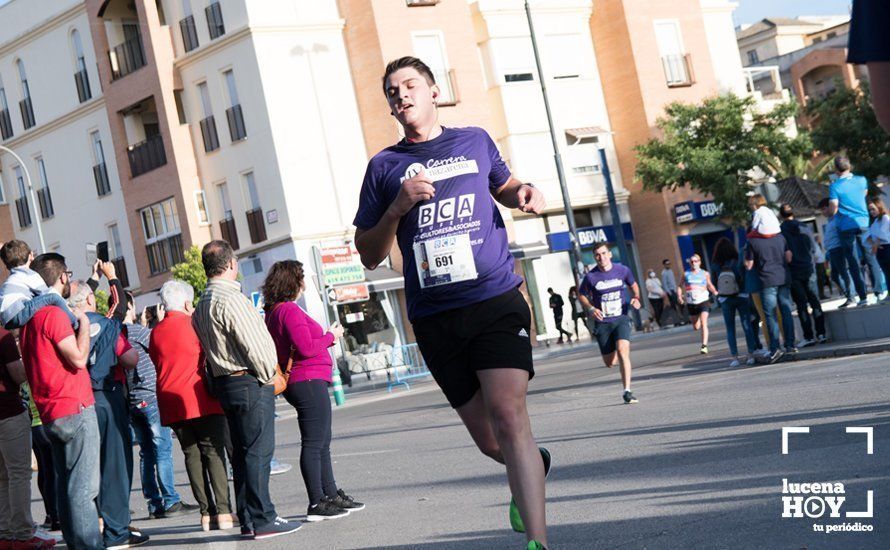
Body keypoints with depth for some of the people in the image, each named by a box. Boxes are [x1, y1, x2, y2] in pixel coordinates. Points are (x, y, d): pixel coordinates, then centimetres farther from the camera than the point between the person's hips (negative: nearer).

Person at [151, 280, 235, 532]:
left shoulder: (156, 332, 10)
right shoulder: (194, 324, -4)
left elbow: (157, 364, 16)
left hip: (170, 404, 5)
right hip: (200, 399, -5)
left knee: (192, 454, 6)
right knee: (213, 452, -4)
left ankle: (207, 513, 3)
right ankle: (223, 512, -10)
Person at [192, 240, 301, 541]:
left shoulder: (202, 304, 14)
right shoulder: (230, 298, -16)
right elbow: (252, 344, -18)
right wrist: (268, 375, -5)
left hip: (225, 382, 10)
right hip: (250, 381, -10)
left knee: (242, 452, 12)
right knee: (258, 451, -7)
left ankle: (247, 518, 16)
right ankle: (263, 519, -7)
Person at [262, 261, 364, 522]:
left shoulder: (273, 312, 16)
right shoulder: (289, 310, -15)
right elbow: (306, 348, -20)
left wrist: (325, 336, 15)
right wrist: (331, 337, -6)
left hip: (298, 383, 11)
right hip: (309, 382, -11)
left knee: (322, 443, 17)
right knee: (313, 444, -7)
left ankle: (331, 495, 24)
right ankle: (317, 504, -5)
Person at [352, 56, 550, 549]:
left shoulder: (475, 141, 11)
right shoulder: (384, 167, 8)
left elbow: (504, 185, 31)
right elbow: (369, 255, 8)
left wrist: (525, 193, 7)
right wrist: (397, 208, -8)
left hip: (496, 301, -1)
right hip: (434, 318, 1)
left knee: (508, 413, -19)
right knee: (488, 438, 6)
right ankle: (532, 468, 41)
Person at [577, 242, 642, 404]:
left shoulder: (622, 270, -2)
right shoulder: (591, 276, -7)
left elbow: (633, 285, 17)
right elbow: (582, 295, 8)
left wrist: (636, 298, -3)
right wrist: (591, 308, -11)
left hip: (621, 319, 0)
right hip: (602, 323, 0)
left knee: (623, 351, -24)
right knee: (610, 362, 6)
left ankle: (627, 392, -19)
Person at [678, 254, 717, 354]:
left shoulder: (705, 274, 5)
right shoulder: (686, 274, 5)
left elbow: (710, 285, 18)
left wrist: (715, 292, 1)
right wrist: (680, 296, -6)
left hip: (703, 301, -2)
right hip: (691, 303, 2)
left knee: (703, 324, -18)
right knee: (696, 327, 12)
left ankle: (704, 346, -20)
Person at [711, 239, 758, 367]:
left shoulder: (716, 266, -10)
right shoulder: (738, 263, -11)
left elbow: (714, 285, -4)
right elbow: (745, 279, -5)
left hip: (725, 300, 0)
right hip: (741, 297, 0)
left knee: (730, 329, 7)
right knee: (747, 326, 8)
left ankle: (735, 357, 3)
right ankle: (750, 355, 8)